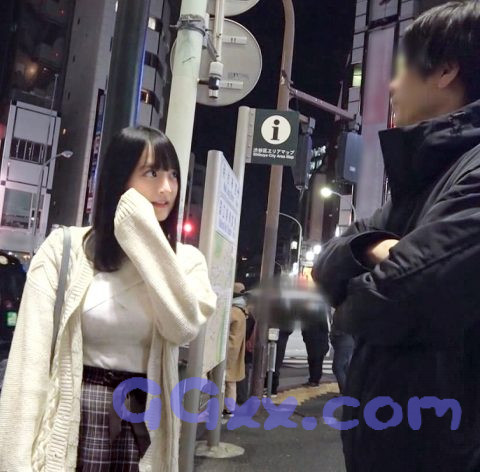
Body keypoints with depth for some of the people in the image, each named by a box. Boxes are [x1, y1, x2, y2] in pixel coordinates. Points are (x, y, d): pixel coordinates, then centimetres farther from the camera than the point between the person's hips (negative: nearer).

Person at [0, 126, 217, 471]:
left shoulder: (186, 260, 3)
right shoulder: (65, 248, -6)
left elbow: (183, 327, -16)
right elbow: (32, 355, -9)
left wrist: (146, 238, -15)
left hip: (145, 422, 3)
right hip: (74, 417, -2)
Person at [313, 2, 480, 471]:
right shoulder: (420, 176, 11)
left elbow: (395, 301, -31)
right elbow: (328, 263, 8)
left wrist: (352, 305, -6)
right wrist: (372, 249, -16)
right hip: (387, 424, 8)